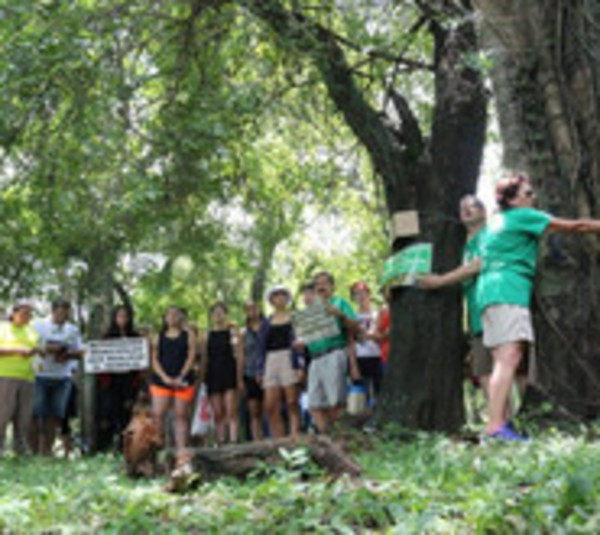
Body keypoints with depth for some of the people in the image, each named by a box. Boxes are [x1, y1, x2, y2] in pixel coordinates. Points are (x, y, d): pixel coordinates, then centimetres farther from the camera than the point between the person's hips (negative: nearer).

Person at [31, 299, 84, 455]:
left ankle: (47, 450, 6)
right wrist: (45, 349, -16)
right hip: (41, 375, -3)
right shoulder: (38, 326, 6)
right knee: (36, 414, -5)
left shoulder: (73, 330, 14)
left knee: (55, 414, 0)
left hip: (63, 377, 3)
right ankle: (34, 451, -1)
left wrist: (68, 355, -10)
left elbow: (80, 352, 11)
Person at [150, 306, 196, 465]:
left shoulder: (188, 335, 10)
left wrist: (180, 377, -11)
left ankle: (181, 452, 1)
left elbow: (191, 357, 1)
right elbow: (154, 359, 7)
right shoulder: (159, 337, 14)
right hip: (161, 381, 1)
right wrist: (165, 377, -8)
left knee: (181, 416, -1)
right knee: (157, 415, -9)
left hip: (183, 381, -1)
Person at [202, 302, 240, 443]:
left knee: (231, 412, -11)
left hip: (229, 374, -4)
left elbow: (239, 355, -1)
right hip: (213, 375, 4)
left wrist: (239, 377, -9)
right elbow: (205, 358, 16)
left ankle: (233, 441, -14)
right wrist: (204, 378, 9)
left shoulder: (232, 330, 3)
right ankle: (221, 442, 5)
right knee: (218, 414, 3)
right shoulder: (208, 335, 13)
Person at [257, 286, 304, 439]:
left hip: (288, 360, -4)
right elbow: (261, 347, 17)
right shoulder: (267, 323, 18)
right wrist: (260, 370, 8)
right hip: (270, 362, 4)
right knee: (270, 407, -4)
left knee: (292, 404, -9)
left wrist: (300, 366, -12)